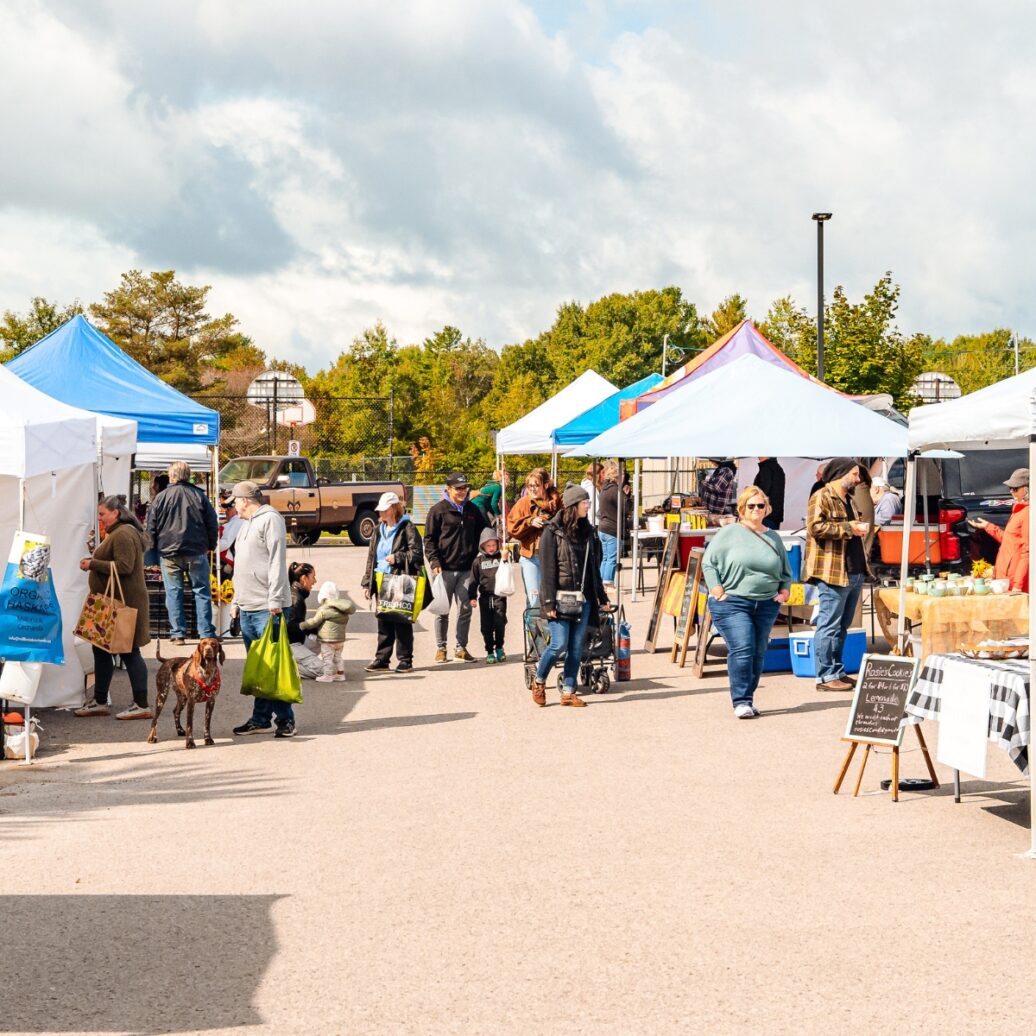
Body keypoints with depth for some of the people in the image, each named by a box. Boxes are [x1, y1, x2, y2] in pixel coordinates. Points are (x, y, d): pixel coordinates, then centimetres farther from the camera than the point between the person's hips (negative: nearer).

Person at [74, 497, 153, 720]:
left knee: (129, 652, -7)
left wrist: (93, 564, -19)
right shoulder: (117, 533, 19)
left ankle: (141, 706, -3)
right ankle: (99, 702, 21)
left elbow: (124, 566, -24)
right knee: (101, 650, 14)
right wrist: (94, 562, 12)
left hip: (124, 602, -11)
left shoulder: (123, 534, -15)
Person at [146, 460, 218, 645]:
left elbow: (151, 527, 2)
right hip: (196, 553, 0)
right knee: (202, 591, 5)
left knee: (173, 593, 7)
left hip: (169, 554, 0)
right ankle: (206, 633, 2)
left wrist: (156, 548, 14)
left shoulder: (161, 498, -1)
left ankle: (177, 633, 6)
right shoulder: (199, 496, 0)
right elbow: (213, 524, 3)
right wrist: (210, 546, 15)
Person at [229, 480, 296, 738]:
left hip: (267, 608, -9)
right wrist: (236, 601, 23)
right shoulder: (246, 524, 22)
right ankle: (260, 718, 12)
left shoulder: (270, 520, -8)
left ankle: (285, 719, -3)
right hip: (247, 608, 9)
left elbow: (277, 562, -14)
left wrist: (275, 600, -19)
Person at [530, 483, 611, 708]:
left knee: (577, 647, 4)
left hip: (583, 598, 6)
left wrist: (602, 599, 17)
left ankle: (568, 691, 10)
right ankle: (539, 682, 12)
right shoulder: (553, 531, -5)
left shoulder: (588, 531, 13)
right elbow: (547, 569, -9)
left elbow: (594, 568, 18)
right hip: (561, 597, -6)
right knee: (559, 644, -10)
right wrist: (549, 602, -15)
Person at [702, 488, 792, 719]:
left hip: (766, 605, 5)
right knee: (742, 650, -15)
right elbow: (708, 563, 0)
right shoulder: (729, 533, 2)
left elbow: (785, 571, 27)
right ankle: (741, 701, -10)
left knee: (758, 654, 7)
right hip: (732, 603, -5)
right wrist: (717, 589, -9)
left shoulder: (773, 538, 16)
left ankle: (748, 699, 17)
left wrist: (785, 590, 10)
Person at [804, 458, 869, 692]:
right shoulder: (821, 497, -7)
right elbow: (815, 527, -20)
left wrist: (859, 529, 18)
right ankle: (826, 676, -5)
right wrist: (848, 529, -17)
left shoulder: (849, 500, 23)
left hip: (854, 573, 10)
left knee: (842, 626, 13)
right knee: (830, 626, -7)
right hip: (833, 573, -10)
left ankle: (836, 672, 20)